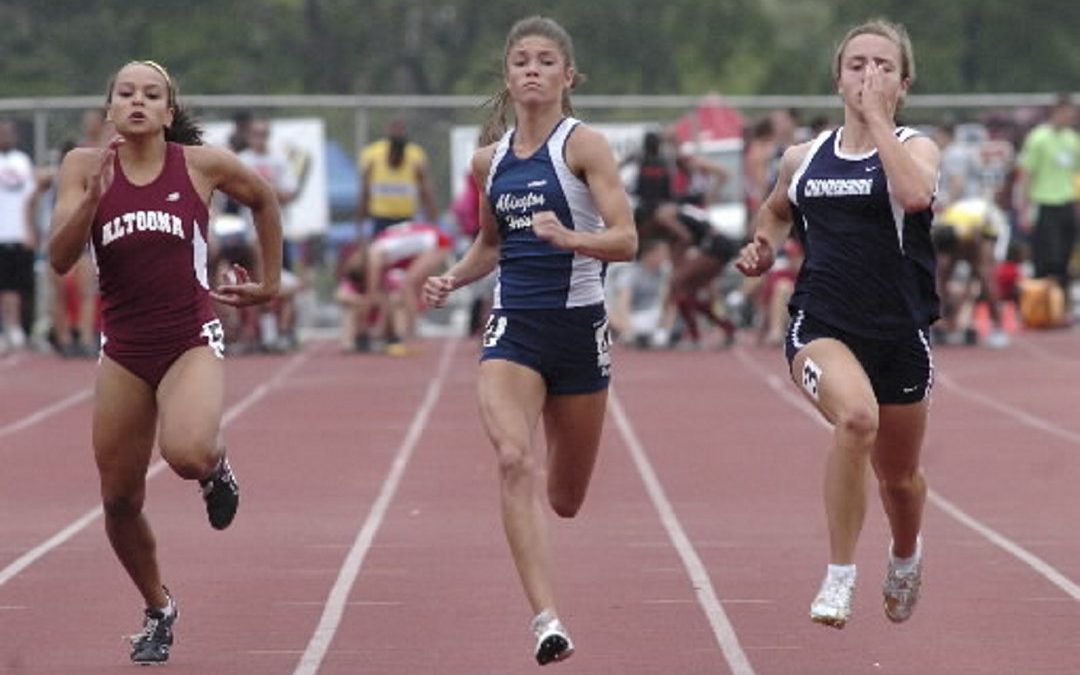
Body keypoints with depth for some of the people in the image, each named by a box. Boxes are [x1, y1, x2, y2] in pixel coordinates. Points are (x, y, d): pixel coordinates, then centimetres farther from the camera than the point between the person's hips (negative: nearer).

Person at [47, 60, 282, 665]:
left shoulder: (202, 163, -4)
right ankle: (158, 611, 32)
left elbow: (264, 199, 16)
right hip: (124, 349, 3)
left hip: (192, 341, -3)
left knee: (188, 453, -31)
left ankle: (217, 467, 8)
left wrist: (270, 281, 18)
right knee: (120, 499, 7)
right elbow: (60, 259, -9)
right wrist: (92, 198, -23)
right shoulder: (86, 166, -1)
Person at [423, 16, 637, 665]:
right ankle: (547, 619, -28)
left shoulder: (584, 145, -6)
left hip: (578, 325, -2)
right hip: (513, 326, 2)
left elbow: (626, 240, -15)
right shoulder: (491, 159, 8)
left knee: (566, 500, 10)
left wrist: (570, 238, -33)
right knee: (513, 460, -24)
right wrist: (453, 278, 7)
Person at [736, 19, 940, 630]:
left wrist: (877, 116, -19)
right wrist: (765, 247, 8)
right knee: (857, 415, -33)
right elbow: (777, 212, 30)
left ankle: (906, 557, 54)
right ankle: (840, 579, -25)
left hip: (900, 333, 0)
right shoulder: (803, 159, 8)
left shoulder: (916, 147, -1)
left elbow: (915, 193, -27)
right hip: (822, 326, 0)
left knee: (899, 476, 16)